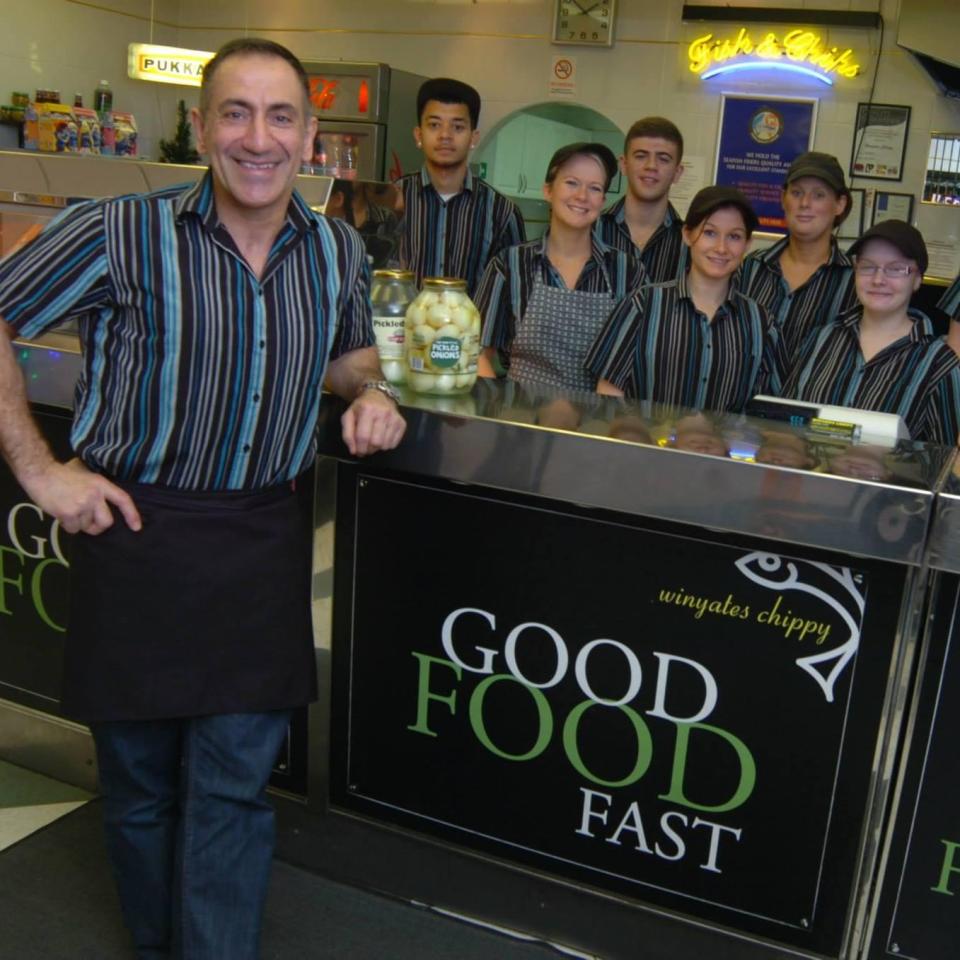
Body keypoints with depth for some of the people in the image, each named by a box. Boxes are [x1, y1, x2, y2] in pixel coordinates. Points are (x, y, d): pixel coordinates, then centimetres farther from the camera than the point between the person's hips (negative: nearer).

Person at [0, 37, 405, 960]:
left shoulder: (339, 251, 1)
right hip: (135, 529, -2)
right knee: (138, 778, 15)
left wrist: (368, 394, -3)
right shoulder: (119, 234, -12)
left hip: (266, 541, 2)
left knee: (233, 788, 7)